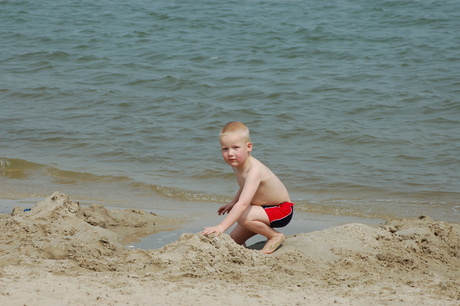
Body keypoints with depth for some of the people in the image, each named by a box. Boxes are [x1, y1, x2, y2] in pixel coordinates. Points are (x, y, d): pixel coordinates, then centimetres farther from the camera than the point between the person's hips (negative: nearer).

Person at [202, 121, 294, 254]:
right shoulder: (237, 164, -5)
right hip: (264, 208, 9)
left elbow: (243, 203, -45)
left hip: (282, 210, -9)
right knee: (234, 239, 6)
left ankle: (275, 236, -8)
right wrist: (232, 203, 7)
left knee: (242, 217, -32)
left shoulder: (254, 170, -34)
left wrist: (221, 227, -51)